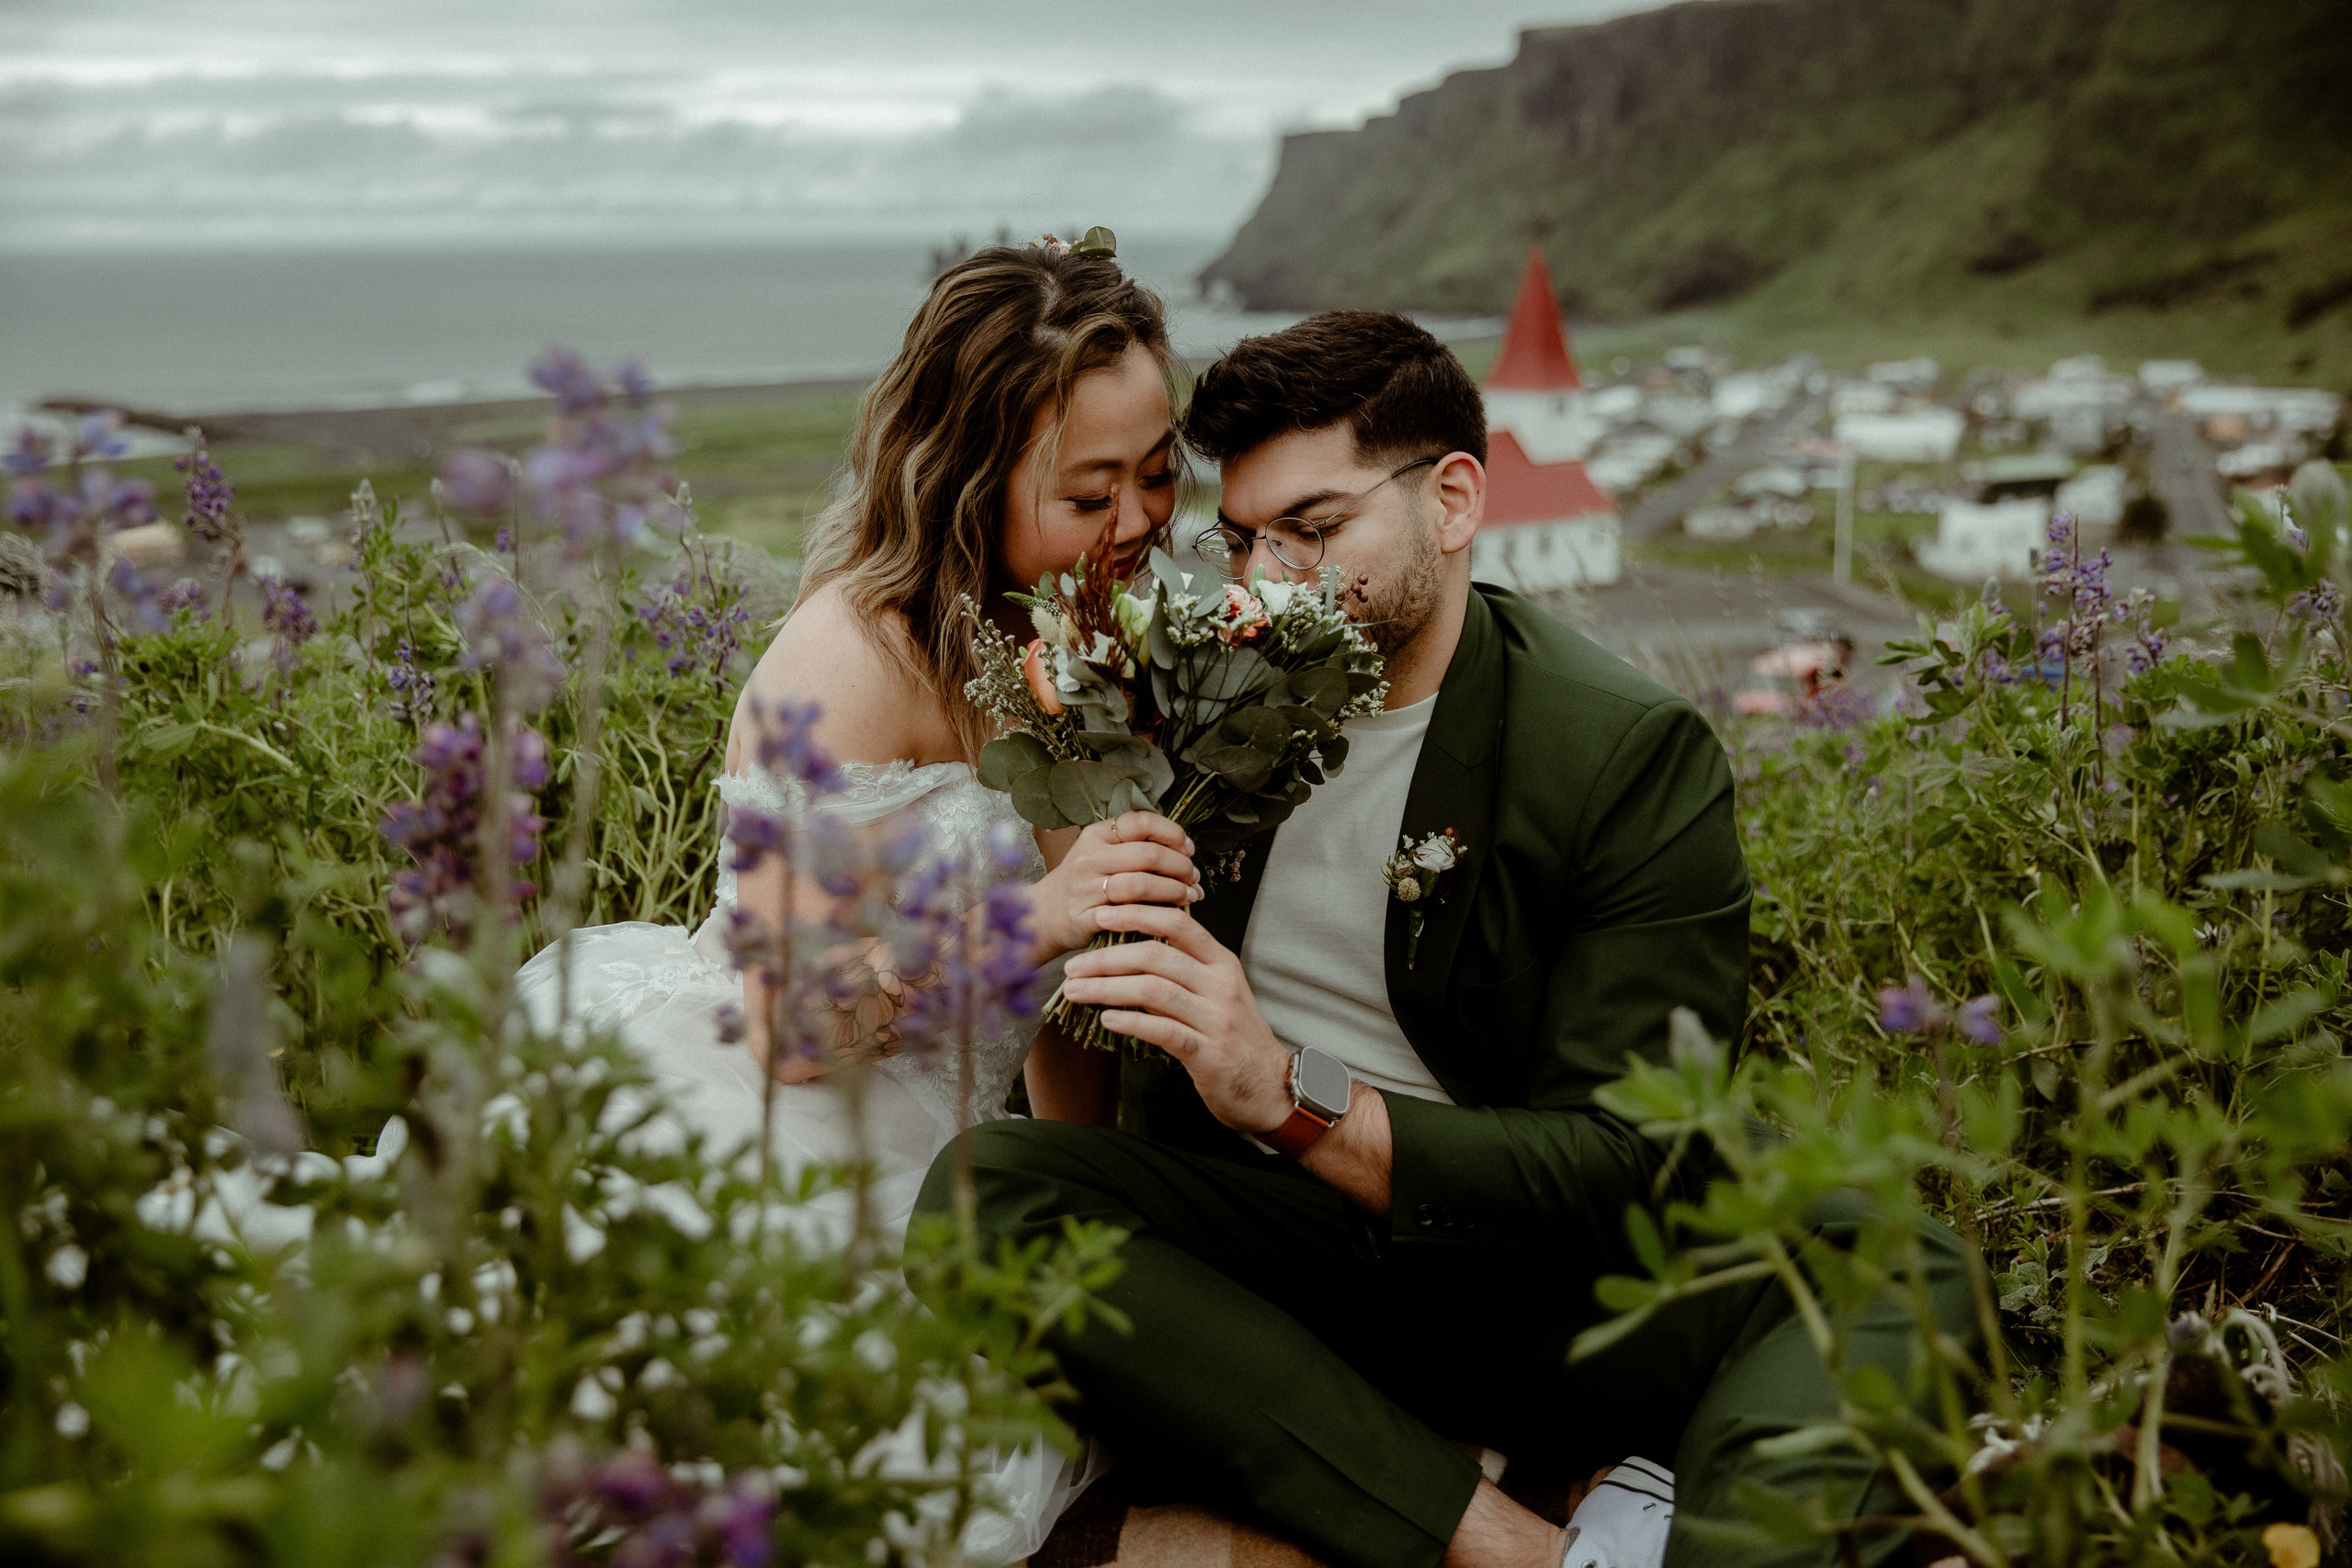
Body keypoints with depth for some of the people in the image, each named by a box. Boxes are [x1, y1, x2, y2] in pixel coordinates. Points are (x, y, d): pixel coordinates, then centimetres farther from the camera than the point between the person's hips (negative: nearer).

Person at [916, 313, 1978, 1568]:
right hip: (1263, 1258, 4)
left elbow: (1619, 1169, -13)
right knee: (984, 1182, -28)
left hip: (1538, 1277, -3)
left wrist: (1296, 1099, -27)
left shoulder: (1635, 755, -6)